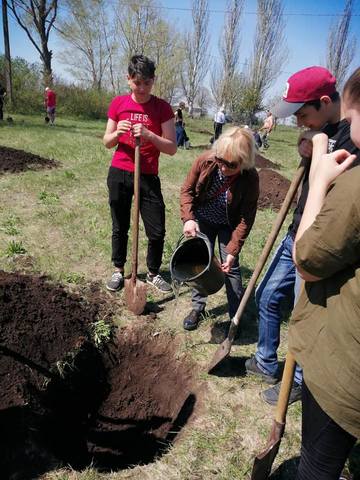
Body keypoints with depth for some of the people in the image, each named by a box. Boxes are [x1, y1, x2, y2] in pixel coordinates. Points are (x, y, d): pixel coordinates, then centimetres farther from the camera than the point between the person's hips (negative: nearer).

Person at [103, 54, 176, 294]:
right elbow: (107, 143, 7)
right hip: (119, 174, 1)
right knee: (120, 227, 11)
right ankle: (119, 271, 30)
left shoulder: (162, 107, -3)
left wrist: (148, 134, -23)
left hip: (148, 176, -1)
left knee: (157, 231, 0)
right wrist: (117, 133, -15)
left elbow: (172, 148, -8)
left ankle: (153, 273, 22)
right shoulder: (118, 103, 2)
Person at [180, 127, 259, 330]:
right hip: (203, 220, 2)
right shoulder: (205, 161, -25)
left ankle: (236, 315, 15)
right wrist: (188, 218, -25)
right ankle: (198, 307, 23)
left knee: (230, 266, -2)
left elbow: (246, 219, -23)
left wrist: (232, 250, -26)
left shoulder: (250, 178, -30)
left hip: (229, 225, -2)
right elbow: (187, 190, -11)